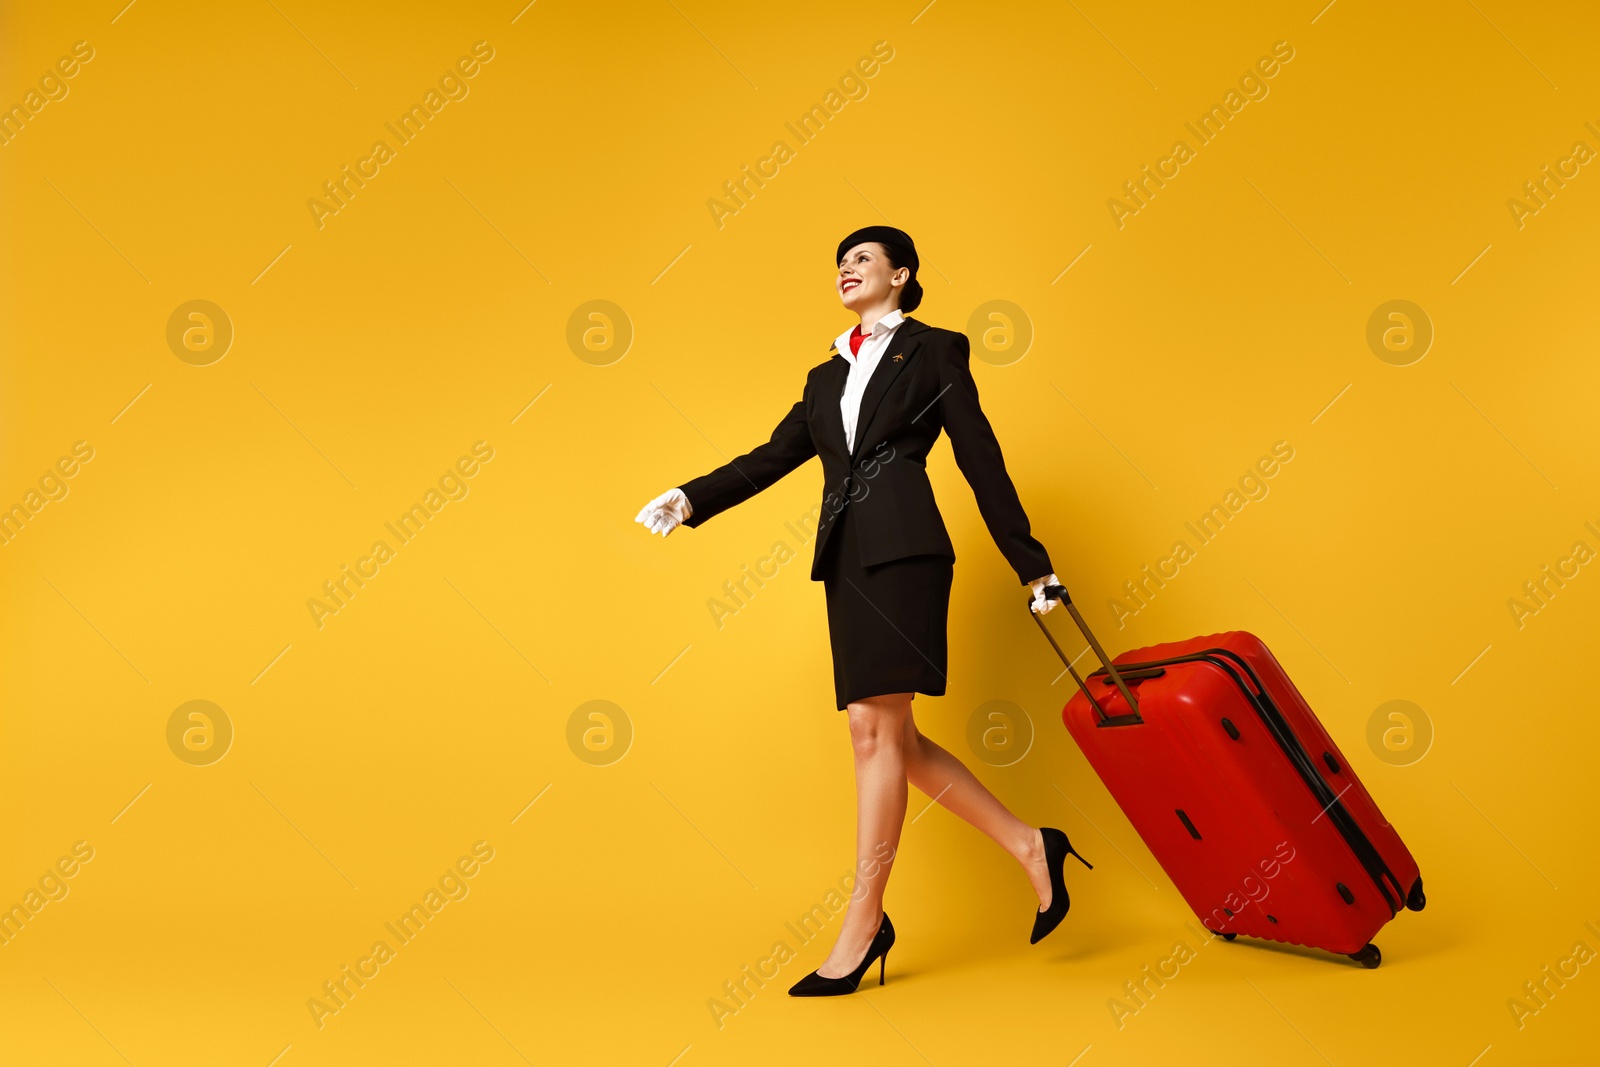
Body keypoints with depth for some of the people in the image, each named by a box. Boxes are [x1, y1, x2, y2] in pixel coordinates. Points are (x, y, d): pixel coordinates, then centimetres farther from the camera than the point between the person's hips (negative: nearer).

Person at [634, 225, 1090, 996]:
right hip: (846, 559, 7)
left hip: (902, 548, -6)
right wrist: (691, 499, 1)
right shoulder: (828, 378, 24)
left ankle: (864, 923, -2)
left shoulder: (935, 350, 8)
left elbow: (980, 460, 5)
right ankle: (1030, 847, 16)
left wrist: (1032, 565, 4)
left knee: (876, 730, -9)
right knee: (887, 736, 3)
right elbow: (774, 455, 16)